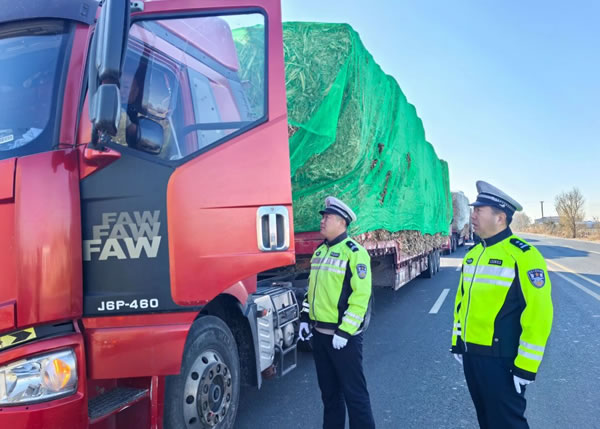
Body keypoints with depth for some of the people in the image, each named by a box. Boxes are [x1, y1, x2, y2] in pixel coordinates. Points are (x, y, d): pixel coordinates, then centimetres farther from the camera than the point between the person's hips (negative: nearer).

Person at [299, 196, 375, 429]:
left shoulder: (354, 252, -14)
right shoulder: (319, 252, 13)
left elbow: (361, 295, -20)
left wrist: (345, 331, -21)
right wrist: (305, 318, 13)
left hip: (343, 335, -8)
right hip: (320, 332, 8)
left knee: (353, 391, 2)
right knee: (328, 389, 19)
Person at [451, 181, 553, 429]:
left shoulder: (523, 256, -15)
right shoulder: (472, 255, 9)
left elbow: (538, 315, -19)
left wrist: (526, 366, -18)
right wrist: (457, 342, 18)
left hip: (501, 359, -7)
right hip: (471, 354, 8)